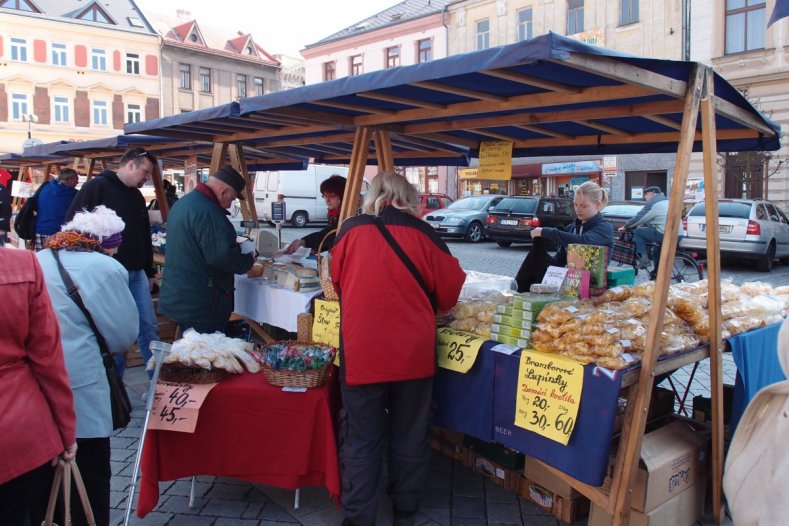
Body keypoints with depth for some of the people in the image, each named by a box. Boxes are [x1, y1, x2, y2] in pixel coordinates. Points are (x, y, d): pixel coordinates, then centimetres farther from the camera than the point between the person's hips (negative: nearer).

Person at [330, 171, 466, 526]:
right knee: (410, 434, 17)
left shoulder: (349, 230, -3)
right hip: (413, 352, 1)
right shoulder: (423, 233, -4)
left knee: (361, 438, 11)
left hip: (361, 352, 0)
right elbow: (450, 291, 5)